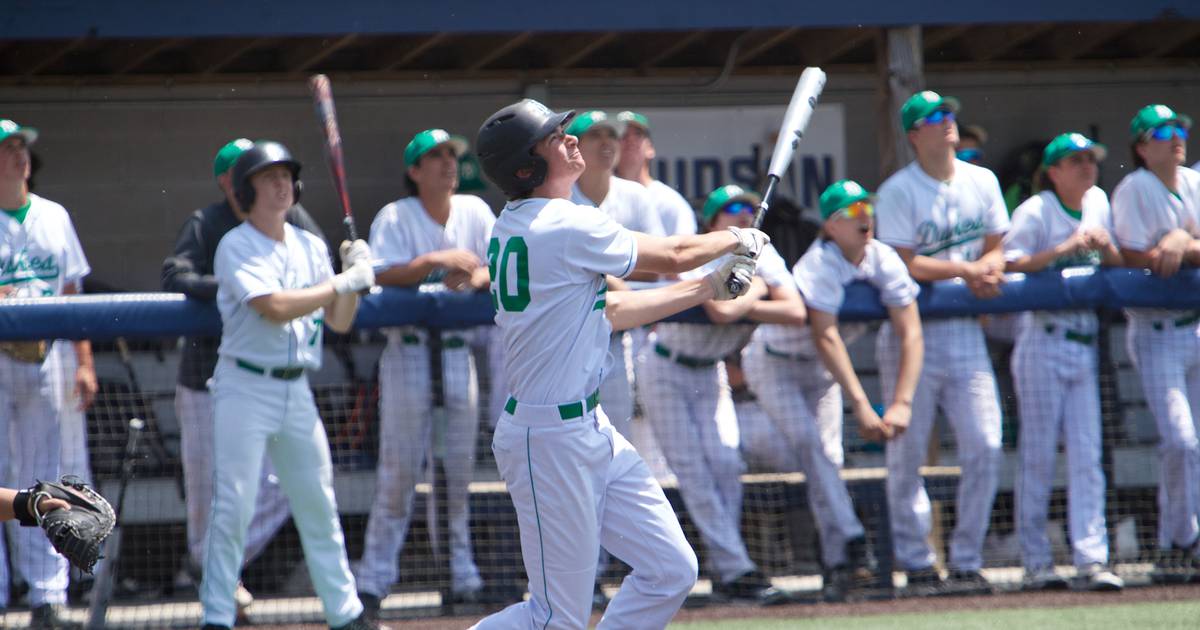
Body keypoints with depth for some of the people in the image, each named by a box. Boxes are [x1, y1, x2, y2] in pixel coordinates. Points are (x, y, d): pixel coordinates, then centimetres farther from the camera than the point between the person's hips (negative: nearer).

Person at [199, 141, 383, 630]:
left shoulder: (311, 247, 11)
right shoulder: (236, 247, -9)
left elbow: (339, 322, 13)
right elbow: (276, 307, -22)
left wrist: (353, 278, -4)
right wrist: (342, 282, -16)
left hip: (297, 388, 6)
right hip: (246, 387, -6)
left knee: (319, 506, 10)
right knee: (233, 507, -9)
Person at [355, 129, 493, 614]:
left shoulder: (475, 212, 7)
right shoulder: (394, 218, -6)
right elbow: (383, 277, -17)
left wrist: (476, 277, -20)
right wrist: (437, 261, -27)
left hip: (459, 351, 4)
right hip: (409, 351, -4)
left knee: (461, 465, 8)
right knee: (399, 468, -5)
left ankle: (462, 573, 16)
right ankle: (374, 578, -1)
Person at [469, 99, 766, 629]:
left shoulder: (512, 228, 10)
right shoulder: (567, 227, -19)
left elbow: (603, 311, 18)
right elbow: (672, 256, -6)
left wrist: (710, 287, 21)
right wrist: (738, 240, 14)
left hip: (589, 429, 10)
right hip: (551, 441, -10)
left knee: (671, 571, 9)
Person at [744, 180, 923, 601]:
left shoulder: (884, 262, -15)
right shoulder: (820, 265, -31)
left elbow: (911, 334, -19)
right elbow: (826, 337, -39)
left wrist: (901, 403, -31)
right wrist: (860, 405, -45)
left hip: (821, 371, 5)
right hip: (775, 363, -5)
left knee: (828, 456, -1)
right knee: (808, 444, -22)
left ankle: (838, 566, 4)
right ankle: (853, 545, -29)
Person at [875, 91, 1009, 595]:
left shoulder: (982, 182, 10)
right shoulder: (898, 191, -7)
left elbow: (994, 249, 12)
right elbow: (906, 264, -12)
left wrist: (987, 269, -10)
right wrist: (967, 269, -16)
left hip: (966, 330, 4)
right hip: (913, 331, -4)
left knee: (984, 448, -3)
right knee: (907, 454, -2)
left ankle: (966, 563, 7)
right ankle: (916, 565, 7)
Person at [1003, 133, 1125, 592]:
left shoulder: (1098, 203, 11)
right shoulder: (1035, 212, -7)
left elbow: (1119, 268, 15)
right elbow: (1007, 265, -18)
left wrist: (1105, 249, -6)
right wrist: (1064, 248, -23)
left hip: (1085, 346, 5)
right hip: (1044, 344, -5)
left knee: (1087, 456, 0)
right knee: (1038, 455, -1)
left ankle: (1092, 559, -2)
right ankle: (1036, 562, 4)